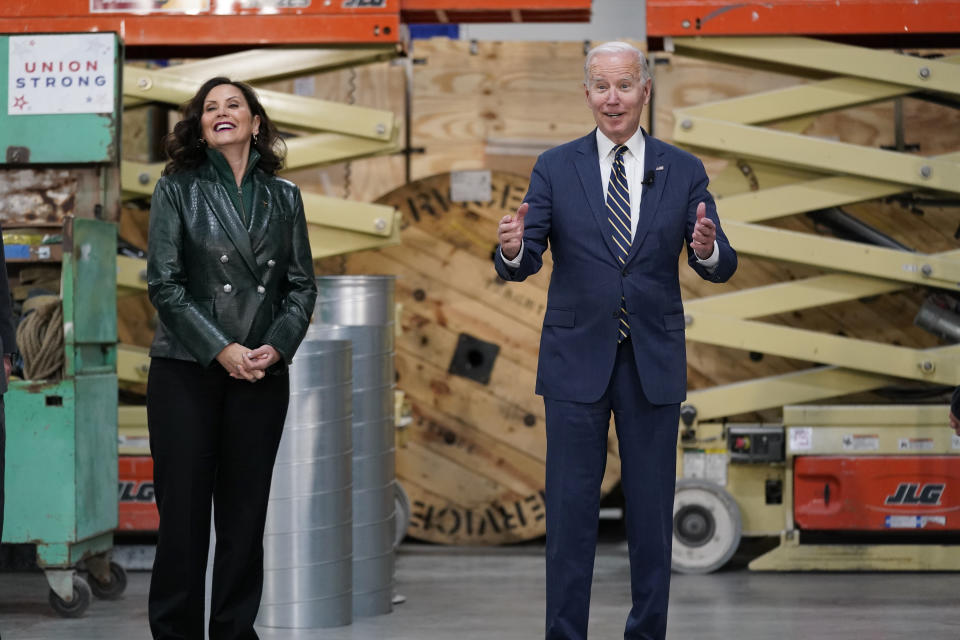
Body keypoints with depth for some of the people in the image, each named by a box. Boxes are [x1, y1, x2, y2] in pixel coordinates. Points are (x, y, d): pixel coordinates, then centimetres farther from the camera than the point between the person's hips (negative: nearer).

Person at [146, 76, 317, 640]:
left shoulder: (283, 196, 10)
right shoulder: (177, 189, 2)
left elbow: (302, 285, 9)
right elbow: (165, 283, -5)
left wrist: (276, 346, -9)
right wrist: (221, 350, -13)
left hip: (262, 375, 2)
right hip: (186, 371, -2)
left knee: (245, 513, 4)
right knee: (183, 509, -2)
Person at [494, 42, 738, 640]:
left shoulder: (683, 171, 3)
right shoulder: (555, 168, 1)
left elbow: (721, 267, -3)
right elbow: (525, 264, -5)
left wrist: (708, 249, -26)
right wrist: (513, 250, -29)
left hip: (654, 361, 1)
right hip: (577, 359, -1)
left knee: (652, 512, 7)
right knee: (570, 512, 1)